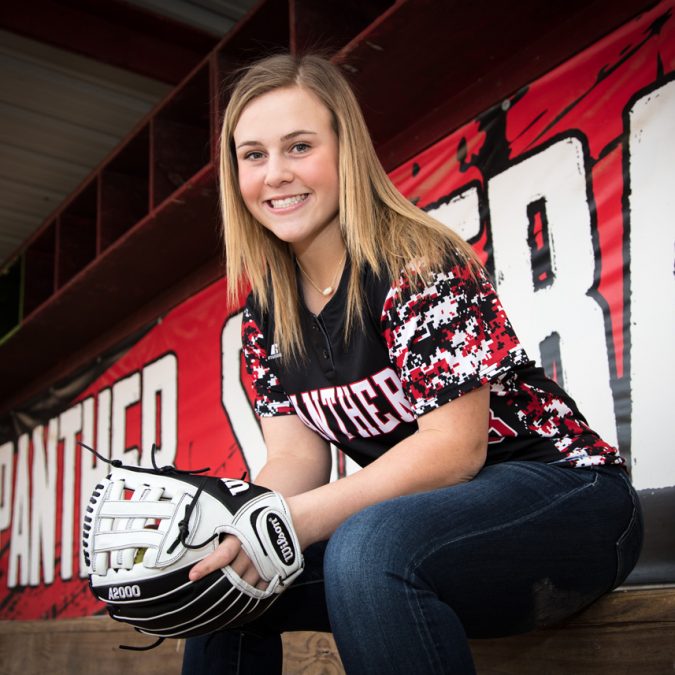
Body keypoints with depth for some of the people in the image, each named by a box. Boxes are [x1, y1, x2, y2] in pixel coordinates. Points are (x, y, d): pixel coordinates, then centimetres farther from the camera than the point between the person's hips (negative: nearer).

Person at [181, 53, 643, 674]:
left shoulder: (417, 263, -18)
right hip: (423, 512, 7)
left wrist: (286, 524, -29)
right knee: (221, 575, 2)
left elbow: (454, 447, -23)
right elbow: (296, 454, 1)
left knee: (365, 549, -35)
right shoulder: (265, 312, 4)